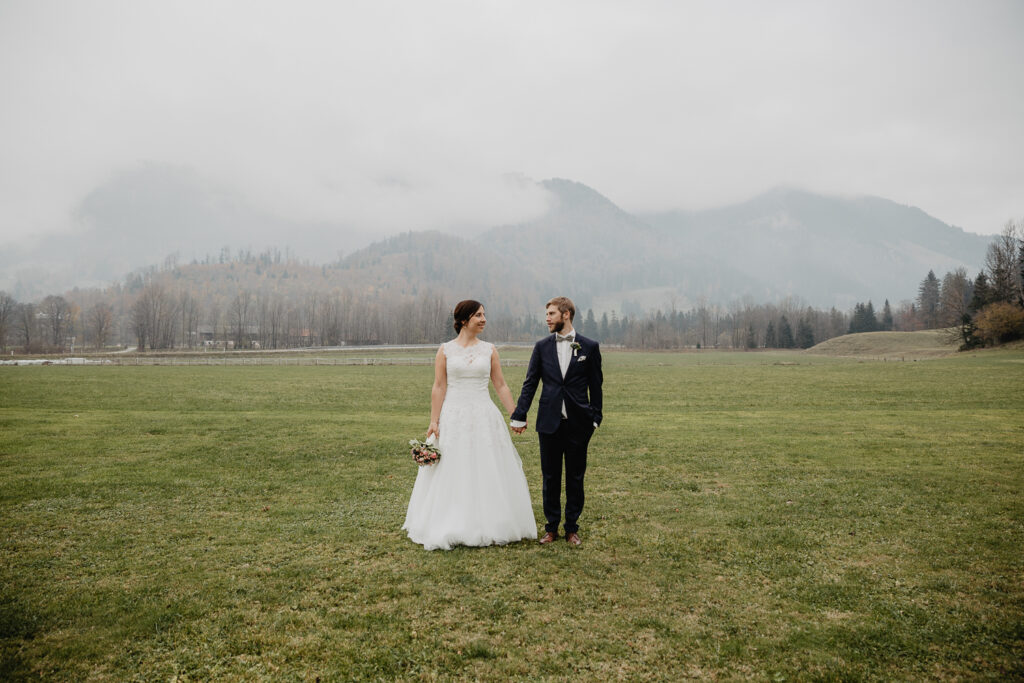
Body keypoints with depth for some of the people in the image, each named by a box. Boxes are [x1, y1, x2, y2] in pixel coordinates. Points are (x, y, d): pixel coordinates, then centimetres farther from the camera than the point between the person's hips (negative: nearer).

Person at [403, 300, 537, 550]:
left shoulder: (489, 350, 6)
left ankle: (488, 526, 19)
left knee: (487, 472, 5)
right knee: (452, 475, 3)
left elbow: (501, 386, 8)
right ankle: (450, 528, 16)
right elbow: (438, 388, -1)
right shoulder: (445, 350, 1)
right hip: (454, 417, -2)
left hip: (484, 417, 2)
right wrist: (433, 422, -7)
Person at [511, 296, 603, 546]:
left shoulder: (590, 347, 1)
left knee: (575, 478, 8)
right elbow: (530, 383, 5)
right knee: (550, 478, 9)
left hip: (578, 423, -1)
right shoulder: (542, 347, 4)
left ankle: (572, 528, 21)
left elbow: (596, 385, 4)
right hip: (549, 423, 1)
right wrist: (519, 416, -1)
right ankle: (551, 527, 21)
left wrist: (594, 419, 0)